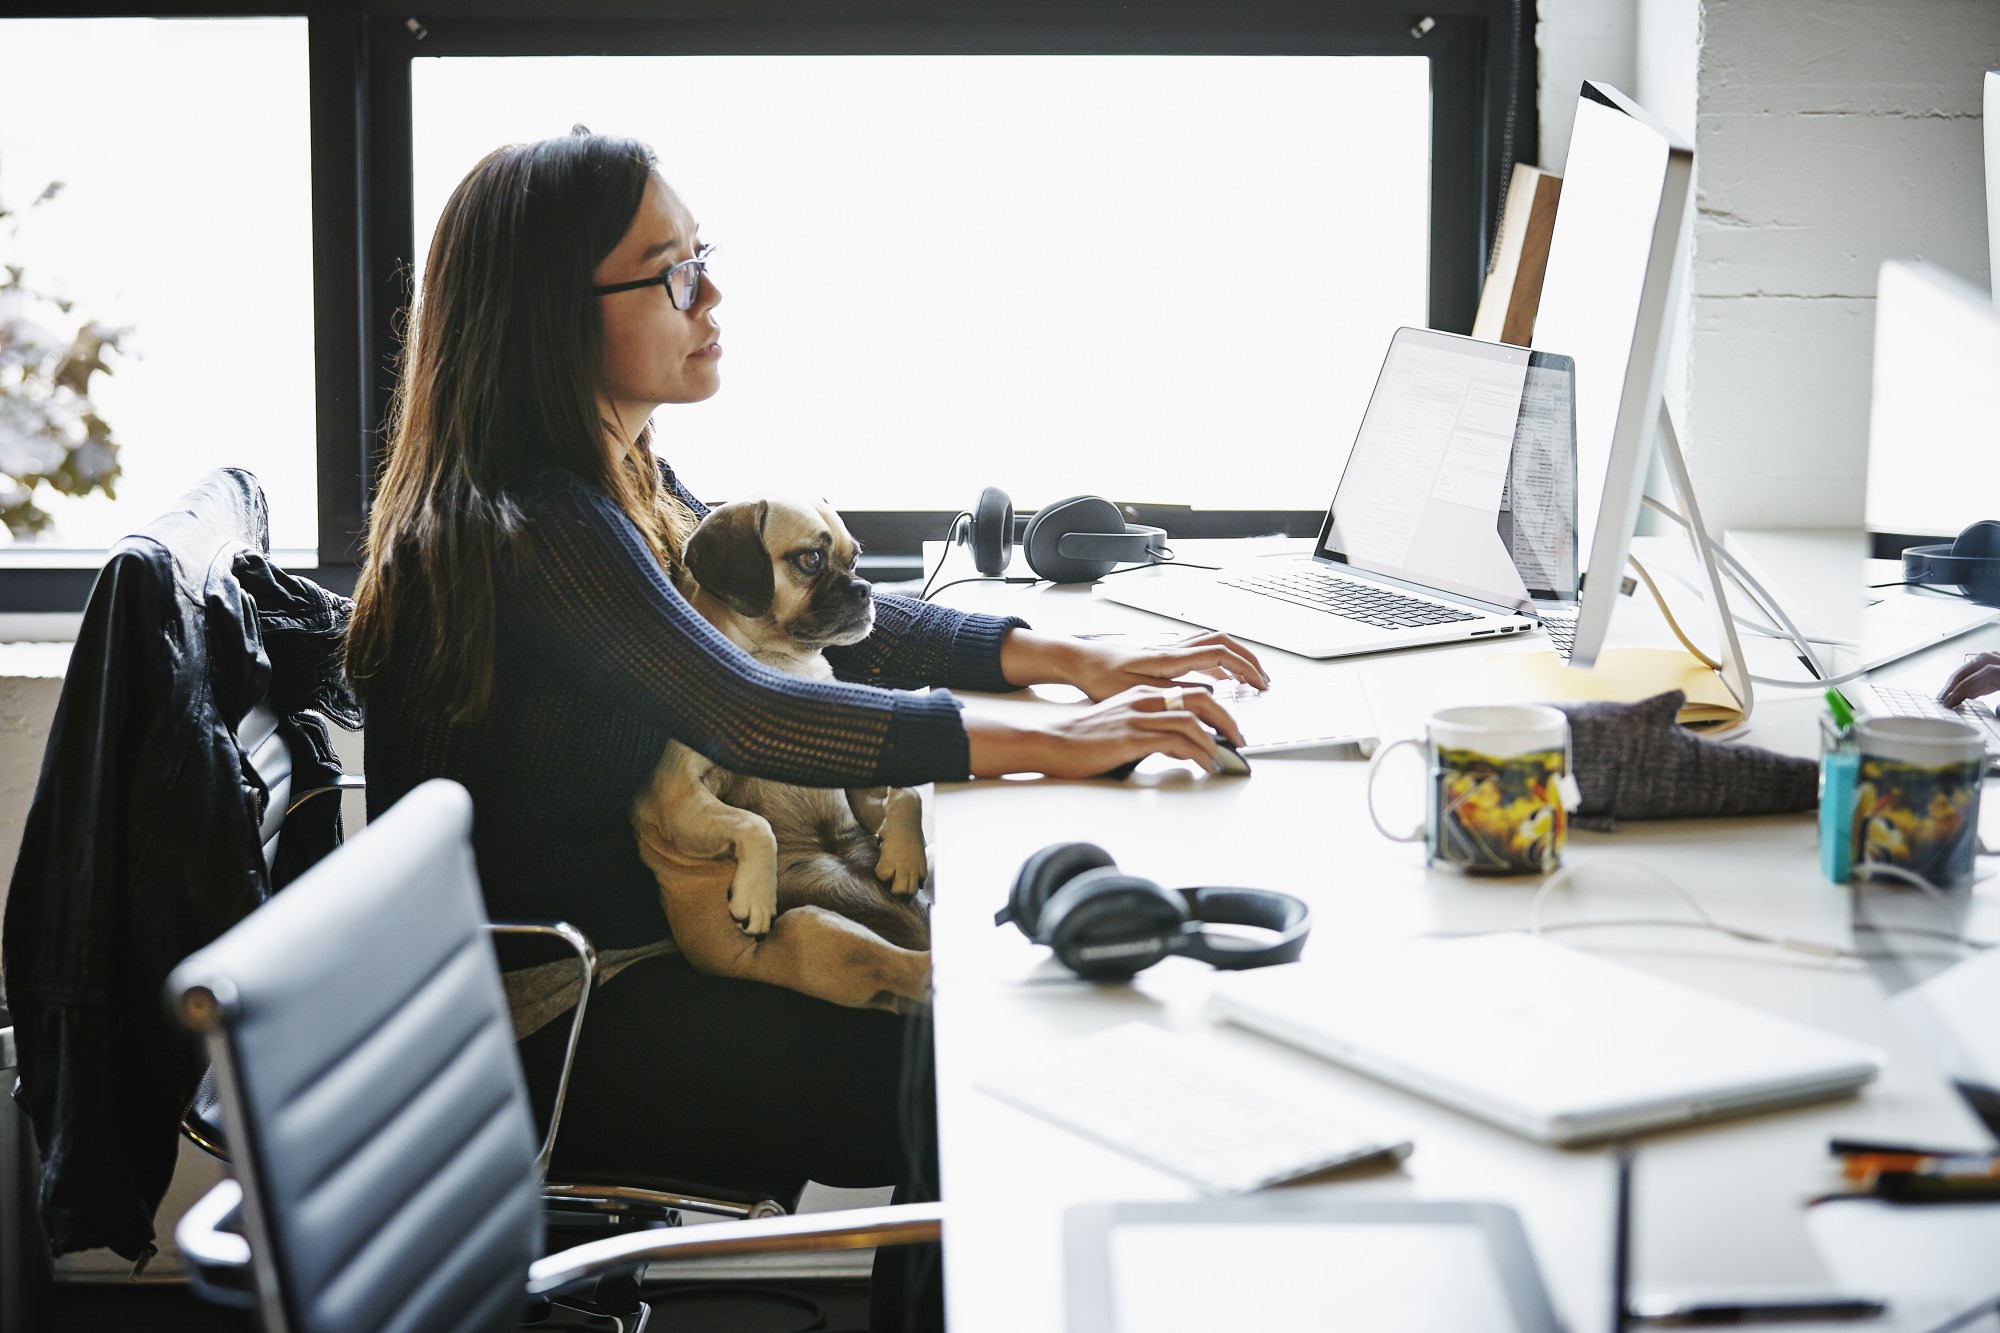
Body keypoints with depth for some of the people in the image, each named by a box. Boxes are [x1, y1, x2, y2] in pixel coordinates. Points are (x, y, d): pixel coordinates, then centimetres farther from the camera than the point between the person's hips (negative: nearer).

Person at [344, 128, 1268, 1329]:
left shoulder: (619, 477, 8)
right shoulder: (529, 522, -23)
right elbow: (748, 715, -31)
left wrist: (1069, 658, -2)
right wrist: (1046, 745, -30)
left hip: (619, 937, 9)